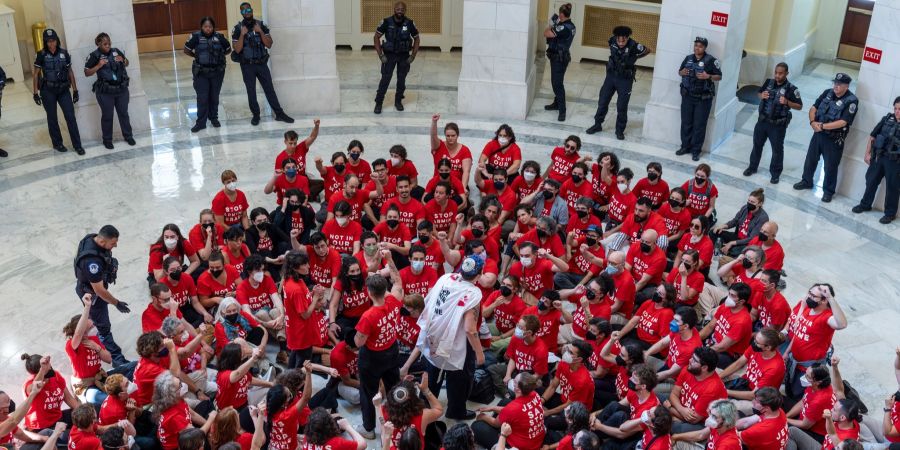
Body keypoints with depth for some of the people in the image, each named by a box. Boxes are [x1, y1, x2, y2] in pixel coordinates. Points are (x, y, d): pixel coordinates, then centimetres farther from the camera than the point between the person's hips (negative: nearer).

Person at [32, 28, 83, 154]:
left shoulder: (64, 53, 1)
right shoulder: (41, 55, -5)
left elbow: (70, 72, 8)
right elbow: (36, 75, -1)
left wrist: (75, 90, 6)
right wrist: (36, 93, -5)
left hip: (63, 90, 1)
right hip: (48, 91, -1)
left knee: (71, 117, -4)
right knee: (52, 118, 8)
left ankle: (77, 145, 1)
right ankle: (57, 143, 21)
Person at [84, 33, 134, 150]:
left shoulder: (116, 51, 1)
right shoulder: (94, 56, -10)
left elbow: (127, 63, 16)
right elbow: (86, 73, -9)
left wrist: (123, 60, -7)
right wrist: (99, 65, -20)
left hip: (122, 89, 4)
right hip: (105, 92, -3)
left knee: (123, 113, 15)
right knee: (107, 116, 7)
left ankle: (128, 136, 30)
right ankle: (107, 140, 20)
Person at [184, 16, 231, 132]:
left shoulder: (219, 36, -2)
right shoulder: (196, 36, -6)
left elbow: (228, 50, 12)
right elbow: (186, 50, 5)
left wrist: (218, 55, 5)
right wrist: (197, 56, 5)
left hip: (217, 72, 1)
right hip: (201, 72, -1)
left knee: (214, 97, 10)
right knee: (202, 98, -3)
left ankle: (214, 118, 26)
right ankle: (200, 122, 4)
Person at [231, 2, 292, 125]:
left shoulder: (261, 25, 1)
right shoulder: (237, 29, -6)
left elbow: (269, 45, -4)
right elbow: (237, 50, -12)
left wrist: (260, 32, -16)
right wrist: (242, 34, -21)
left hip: (262, 63, 2)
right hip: (247, 65, -2)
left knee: (269, 89, 4)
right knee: (251, 92, 5)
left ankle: (279, 114, 9)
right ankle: (256, 115, 17)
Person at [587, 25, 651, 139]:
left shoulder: (634, 46, -23)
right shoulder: (612, 41, -13)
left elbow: (648, 50, -3)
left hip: (625, 79, -3)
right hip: (611, 75, 3)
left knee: (622, 106, 1)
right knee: (602, 101, 7)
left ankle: (620, 130, 16)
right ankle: (597, 125, 23)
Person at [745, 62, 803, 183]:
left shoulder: (791, 89, -14)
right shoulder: (769, 82, -1)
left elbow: (799, 106, -10)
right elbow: (758, 92, 15)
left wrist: (787, 102, -26)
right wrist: (761, 95, -9)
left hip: (778, 124, -4)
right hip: (762, 120, 4)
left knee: (777, 149, 8)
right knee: (757, 144, 18)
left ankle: (775, 173, 23)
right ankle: (752, 167, 37)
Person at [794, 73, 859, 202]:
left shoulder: (851, 101, -17)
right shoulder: (827, 93, 0)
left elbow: (843, 122, -23)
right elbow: (814, 108, 3)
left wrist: (822, 126, -21)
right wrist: (812, 122, -16)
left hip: (834, 139, -5)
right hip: (818, 134, 5)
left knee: (830, 166, 6)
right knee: (810, 159, 18)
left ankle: (828, 191, 21)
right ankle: (806, 181, 38)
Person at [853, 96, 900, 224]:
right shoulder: (887, 119, 0)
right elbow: (872, 136, 8)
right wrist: (868, 153, 5)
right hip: (878, 156, 4)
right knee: (871, 181, 16)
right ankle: (865, 204, 35)